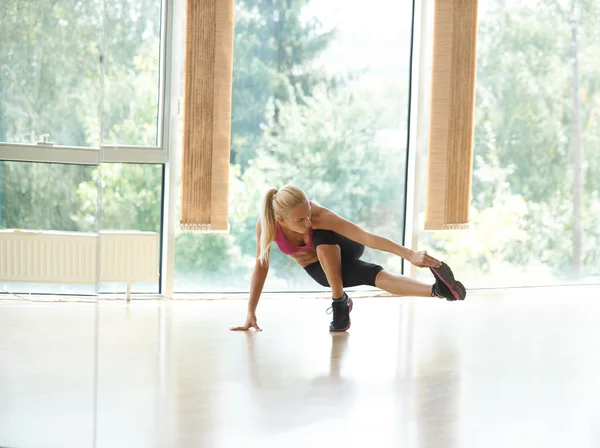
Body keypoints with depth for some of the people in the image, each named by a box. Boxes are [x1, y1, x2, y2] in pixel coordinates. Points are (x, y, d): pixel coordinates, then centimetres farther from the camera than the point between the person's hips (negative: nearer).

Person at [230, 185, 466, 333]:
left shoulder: (319, 215, -38)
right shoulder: (266, 223, -31)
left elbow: (365, 236, -44)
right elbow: (261, 265, -19)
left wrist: (409, 254, -52)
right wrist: (251, 312, -19)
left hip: (340, 250, -2)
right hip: (319, 268, 2)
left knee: (321, 236, -39)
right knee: (373, 276, -31)